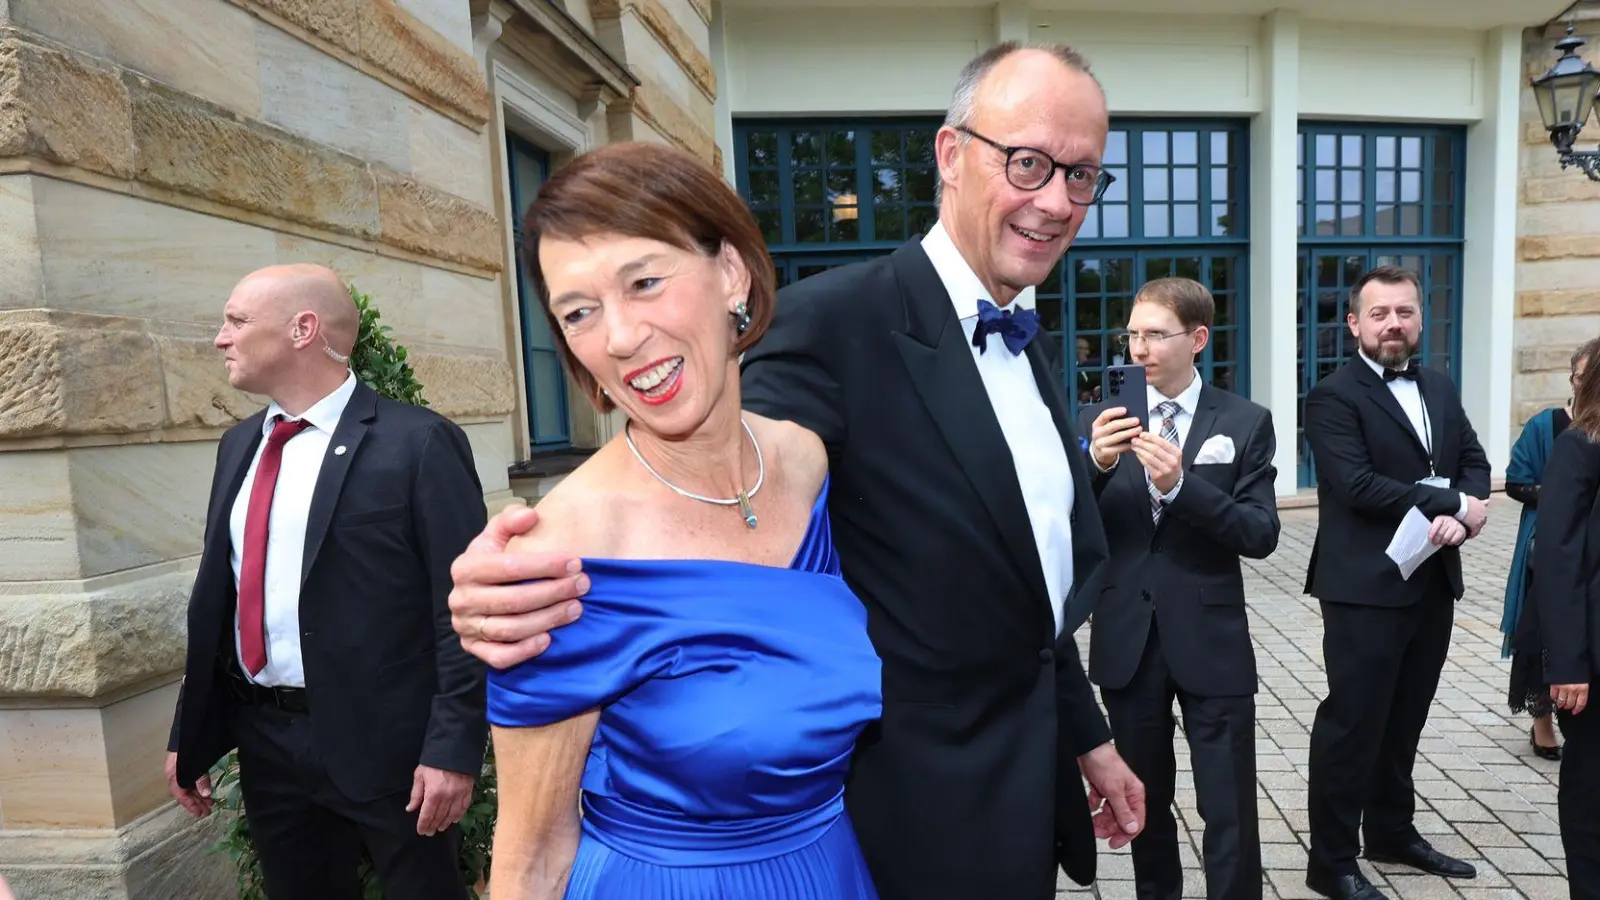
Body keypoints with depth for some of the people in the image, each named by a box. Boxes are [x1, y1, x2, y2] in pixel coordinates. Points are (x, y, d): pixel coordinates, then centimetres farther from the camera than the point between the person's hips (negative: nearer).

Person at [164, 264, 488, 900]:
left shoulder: (419, 442, -13)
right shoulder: (239, 444, 9)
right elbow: (216, 594, 13)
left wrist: (453, 746, -18)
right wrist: (190, 735, 14)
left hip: (385, 742, -6)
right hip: (266, 742, 7)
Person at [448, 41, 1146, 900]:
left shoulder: (1032, 348, 5)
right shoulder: (838, 319, -20)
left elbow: (1021, 583, 11)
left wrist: (1085, 736, 16)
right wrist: (537, 576, -47)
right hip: (923, 800, -8)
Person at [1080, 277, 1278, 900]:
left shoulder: (1246, 422, -2)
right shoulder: (1098, 420, 1)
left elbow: (1261, 535, -9)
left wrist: (1181, 484, -24)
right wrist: (1094, 464, -22)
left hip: (1210, 641, -2)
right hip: (1126, 640, 2)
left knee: (1229, 810, 6)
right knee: (1144, 802, 19)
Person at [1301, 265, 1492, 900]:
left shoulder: (1441, 390, 14)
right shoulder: (1333, 397, -10)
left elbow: (1475, 464, 9)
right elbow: (1358, 485, -20)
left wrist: (1459, 517, -11)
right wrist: (1453, 504, -13)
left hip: (1433, 583, 7)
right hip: (1366, 588, -7)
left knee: (1404, 719, 18)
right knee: (1352, 723, 0)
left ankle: (1392, 831, 36)